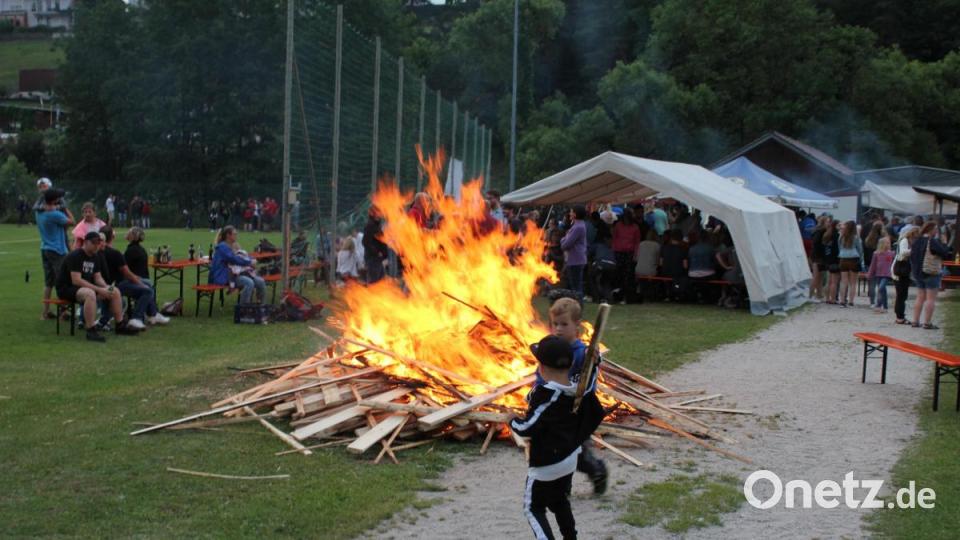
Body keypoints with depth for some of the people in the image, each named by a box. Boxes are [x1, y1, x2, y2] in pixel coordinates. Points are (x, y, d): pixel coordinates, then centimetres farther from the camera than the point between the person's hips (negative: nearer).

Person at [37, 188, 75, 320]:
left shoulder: (39, 213, 5)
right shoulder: (55, 215, -19)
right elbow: (71, 221, -10)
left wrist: (58, 209, 9)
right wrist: (65, 208, 0)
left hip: (44, 249, 8)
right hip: (57, 251, -8)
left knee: (48, 283, 12)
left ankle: (45, 312, 13)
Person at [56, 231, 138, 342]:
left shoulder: (95, 257, 7)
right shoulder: (75, 256, -20)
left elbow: (98, 277, 10)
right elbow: (76, 281, -27)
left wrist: (106, 287, -13)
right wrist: (99, 290, -29)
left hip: (86, 286, 9)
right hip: (66, 288, -9)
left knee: (115, 291, 0)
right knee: (90, 293, -39)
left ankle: (120, 325, 8)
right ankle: (91, 331, -37)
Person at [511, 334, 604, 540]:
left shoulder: (544, 393, -25)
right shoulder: (579, 389, -4)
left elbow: (528, 427, -26)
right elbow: (597, 414, 5)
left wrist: (512, 421, -6)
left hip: (545, 463, -7)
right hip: (570, 458, 8)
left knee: (533, 508, 5)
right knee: (560, 503, 25)